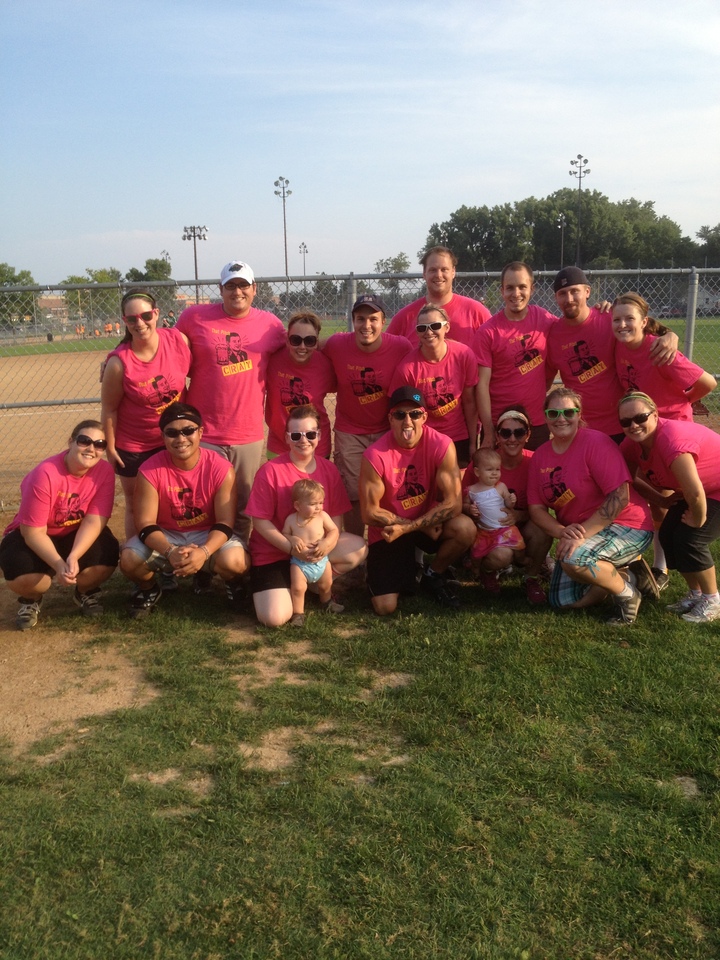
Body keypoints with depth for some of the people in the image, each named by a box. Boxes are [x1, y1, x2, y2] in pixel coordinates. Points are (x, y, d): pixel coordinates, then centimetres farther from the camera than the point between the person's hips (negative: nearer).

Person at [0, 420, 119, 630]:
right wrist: (58, 564, -40)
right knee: (19, 571, -33)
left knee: (106, 556, -29)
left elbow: (94, 520, -22)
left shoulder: (104, 471, -18)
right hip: (32, 535, -2)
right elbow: (33, 531, -25)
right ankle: (31, 600, 7)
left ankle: (86, 591, 8)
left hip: (79, 535, 3)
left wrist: (73, 557, -38)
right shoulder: (45, 474, -28)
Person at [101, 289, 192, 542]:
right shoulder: (119, 362, -20)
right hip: (134, 448, -2)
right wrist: (110, 448, -5)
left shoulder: (179, 340, -15)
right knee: (136, 506, 13)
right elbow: (109, 410, -10)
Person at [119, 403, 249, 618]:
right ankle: (149, 589, 11)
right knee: (129, 561, -26)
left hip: (208, 535, -1)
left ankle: (231, 582, 9)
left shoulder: (221, 468, -19)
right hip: (165, 536, 1)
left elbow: (225, 523, -19)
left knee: (235, 562, -32)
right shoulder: (150, 470, -17)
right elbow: (145, 524, -17)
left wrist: (203, 552, -39)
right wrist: (170, 551, -37)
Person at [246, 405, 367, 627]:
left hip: (316, 546, 5)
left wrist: (329, 540, -22)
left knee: (359, 548, -20)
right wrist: (291, 548, -24)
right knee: (275, 618, -21)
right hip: (273, 552, -4)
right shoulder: (270, 471, -17)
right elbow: (260, 521, -15)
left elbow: (336, 515, 0)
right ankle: (284, 587, 14)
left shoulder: (329, 469, -3)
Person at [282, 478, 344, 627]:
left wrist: (325, 542, -24)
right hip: (300, 563, -3)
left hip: (321, 560, 3)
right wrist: (292, 539, -23)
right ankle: (298, 613, 2)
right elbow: (284, 535, -1)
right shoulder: (291, 520, -13)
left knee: (326, 585, 21)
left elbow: (334, 531, -6)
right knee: (298, 588, -16)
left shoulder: (322, 516, -11)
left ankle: (326, 602, 51)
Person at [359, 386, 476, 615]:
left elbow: (453, 503, -20)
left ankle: (433, 575, 2)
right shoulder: (375, 455, -24)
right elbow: (370, 513, -17)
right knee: (385, 608, -13)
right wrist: (424, 526, -18)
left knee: (465, 529, -30)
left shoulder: (442, 445, -20)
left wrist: (407, 528, -25)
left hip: (428, 518, 2)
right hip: (387, 529, -2)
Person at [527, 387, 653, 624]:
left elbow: (620, 497, -23)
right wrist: (562, 532, -21)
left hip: (625, 526, -7)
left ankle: (627, 593, -6)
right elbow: (536, 507, 0)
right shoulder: (540, 456, 1)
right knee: (562, 601, 0)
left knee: (573, 559, -34)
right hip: (578, 533, 7)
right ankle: (614, 573, 22)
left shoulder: (596, 442, -18)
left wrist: (582, 534, -29)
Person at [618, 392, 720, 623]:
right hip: (701, 491, 8)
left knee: (689, 539, -17)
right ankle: (695, 594, 19)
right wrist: (661, 500, -6)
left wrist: (698, 520, -22)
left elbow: (694, 492, -40)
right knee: (668, 535, -1)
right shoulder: (633, 444, -12)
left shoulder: (671, 439, -38)